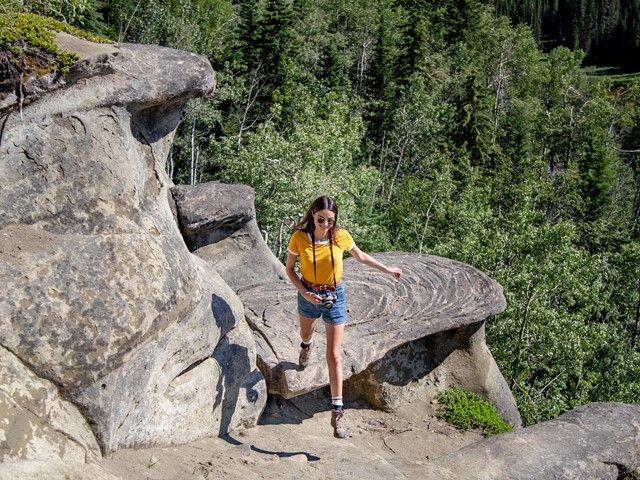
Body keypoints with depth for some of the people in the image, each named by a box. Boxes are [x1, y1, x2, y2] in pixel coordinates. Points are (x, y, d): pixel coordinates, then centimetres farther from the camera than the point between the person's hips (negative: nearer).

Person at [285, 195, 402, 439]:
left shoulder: (341, 236, -18)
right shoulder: (299, 238, -20)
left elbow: (360, 256, 3)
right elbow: (290, 269, -6)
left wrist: (388, 269, 9)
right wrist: (304, 292, -21)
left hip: (335, 297, -1)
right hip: (309, 295, 1)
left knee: (334, 355, -2)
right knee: (306, 332, 31)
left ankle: (337, 411, 6)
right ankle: (307, 346, 71)